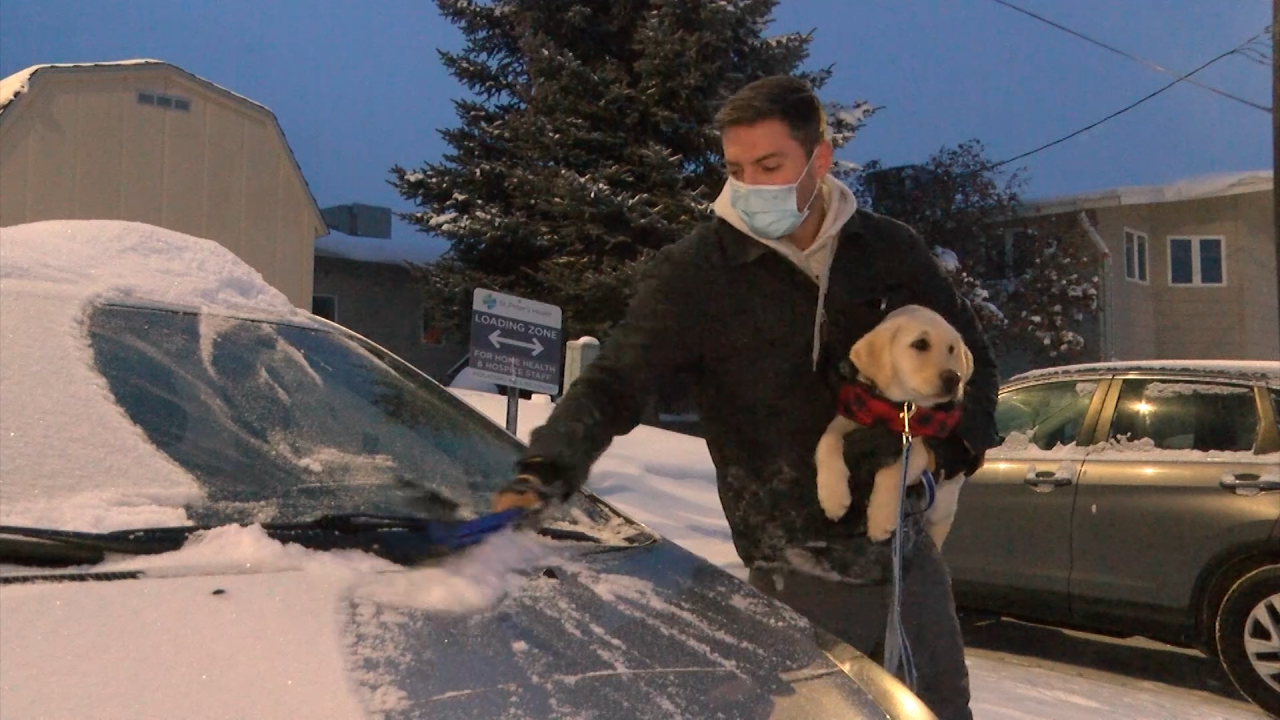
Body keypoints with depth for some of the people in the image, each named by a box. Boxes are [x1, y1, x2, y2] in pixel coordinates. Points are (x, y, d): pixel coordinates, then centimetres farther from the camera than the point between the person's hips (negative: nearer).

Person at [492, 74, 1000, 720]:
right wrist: (544, 470, -35)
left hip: (909, 556, 5)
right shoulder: (694, 273, -11)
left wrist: (943, 442, -9)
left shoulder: (890, 251, 0)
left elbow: (972, 362, 10)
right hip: (799, 577, -4)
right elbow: (612, 384, -18)